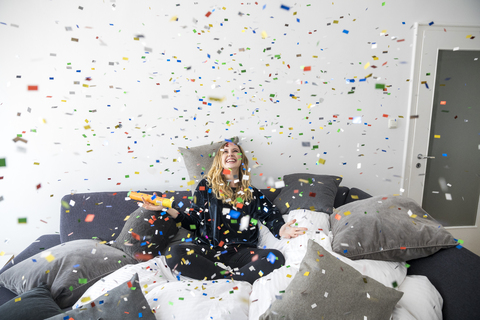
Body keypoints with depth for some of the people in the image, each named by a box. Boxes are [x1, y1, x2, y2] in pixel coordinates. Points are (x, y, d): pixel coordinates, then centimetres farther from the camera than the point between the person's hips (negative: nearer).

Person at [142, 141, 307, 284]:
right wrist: (167, 208, -5)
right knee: (173, 253, -32)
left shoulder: (252, 193, 17)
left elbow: (270, 215, 10)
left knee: (276, 257, -27)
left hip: (239, 251, 1)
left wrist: (280, 230, -12)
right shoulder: (206, 186, 13)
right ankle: (234, 278, -29)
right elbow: (193, 221, 8)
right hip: (207, 248, -1)